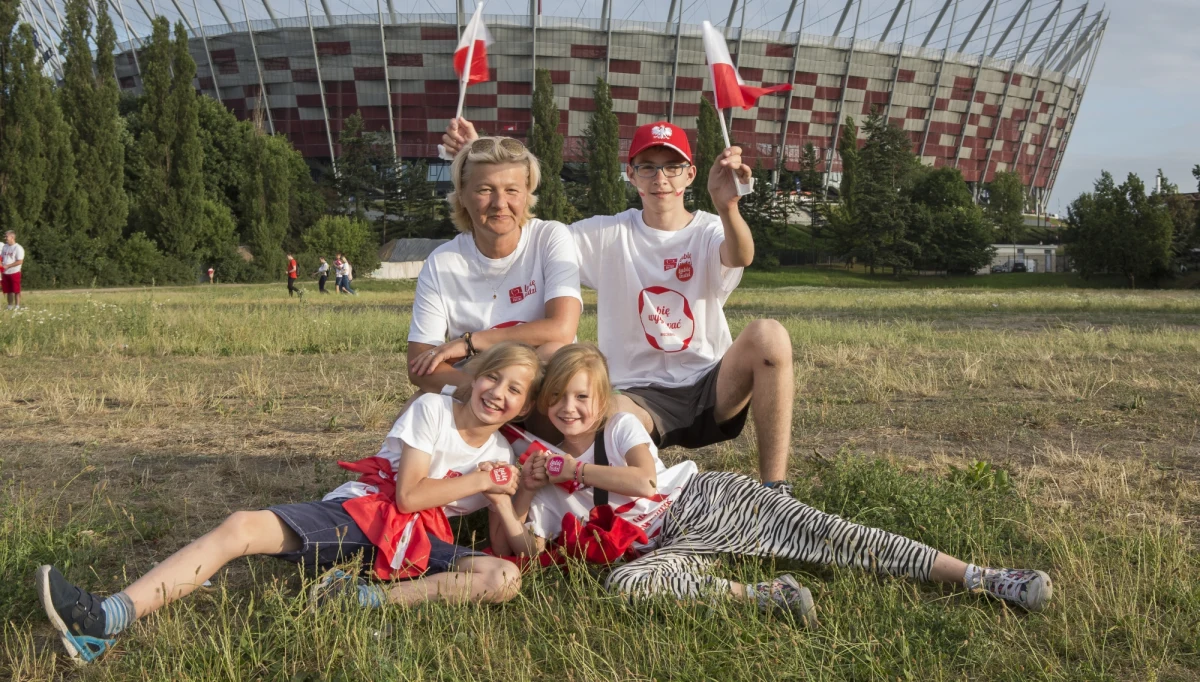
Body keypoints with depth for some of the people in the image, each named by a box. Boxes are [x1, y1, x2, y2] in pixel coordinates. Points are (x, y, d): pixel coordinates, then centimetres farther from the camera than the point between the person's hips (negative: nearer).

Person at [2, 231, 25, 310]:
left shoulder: (18, 248, -12)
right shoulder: (4, 247, 11)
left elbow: (20, 261, -17)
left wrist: (7, 266, -19)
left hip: (14, 273, -7)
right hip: (5, 273, 7)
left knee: (16, 291, -2)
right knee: (8, 291, 12)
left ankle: (17, 306, 3)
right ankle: (10, 306, 19)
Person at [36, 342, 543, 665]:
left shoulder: (501, 455, 12)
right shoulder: (432, 409, 2)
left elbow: (509, 539, 7)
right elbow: (408, 494, -7)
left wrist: (508, 496, -8)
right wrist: (480, 481, -5)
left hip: (417, 540, 2)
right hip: (357, 511, -1)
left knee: (504, 577, -27)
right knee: (241, 527, -24)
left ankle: (370, 599, -33)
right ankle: (105, 620, -32)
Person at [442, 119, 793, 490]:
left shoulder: (709, 231, 1)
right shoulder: (608, 235, 5)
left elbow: (741, 257, -24)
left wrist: (727, 206, -48)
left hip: (711, 389, 2)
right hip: (640, 396, -1)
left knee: (768, 334, -29)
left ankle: (775, 493, -21)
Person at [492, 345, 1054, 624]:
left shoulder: (622, 425, 1)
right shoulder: (548, 477, 12)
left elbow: (644, 478, -18)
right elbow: (526, 547, 4)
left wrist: (571, 470, -13)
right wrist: (507, 499, -13)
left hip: (708, 501, -3)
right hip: (675, 545, 3)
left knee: (821, 534, -18)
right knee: (623, 583, -31)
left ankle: (983, 578, -17)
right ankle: (762, 595, -29)